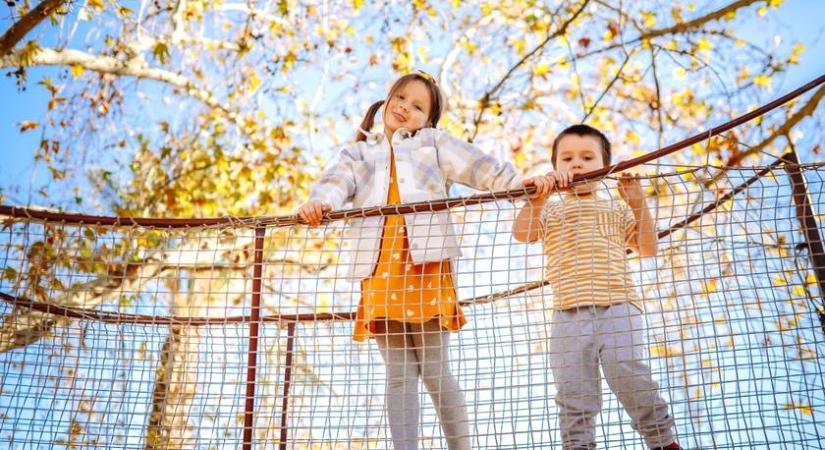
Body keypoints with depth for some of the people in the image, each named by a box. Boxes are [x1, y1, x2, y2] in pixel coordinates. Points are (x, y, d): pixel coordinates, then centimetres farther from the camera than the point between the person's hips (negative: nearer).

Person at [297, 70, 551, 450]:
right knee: (399, 373, 2)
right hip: (380, 270, 2)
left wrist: (516, 182, -13)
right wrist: (320, 201, -21)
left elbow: (477, 165, 5)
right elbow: (337, 181, 3)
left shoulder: (434, 142, 21)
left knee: (435, 370, -2)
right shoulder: (359, 153, 24)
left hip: (426, 262, -2)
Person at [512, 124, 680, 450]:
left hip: (618, 309, 0)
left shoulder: (617, 209, 19)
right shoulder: (551, 210, 17)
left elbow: (648, 248, 11)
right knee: (573, 396, 0)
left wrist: (638, 205, 1)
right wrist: (540, 194, -14)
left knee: (633, 384, -6)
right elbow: (521, 233, -2)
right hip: (569, 316, 1)